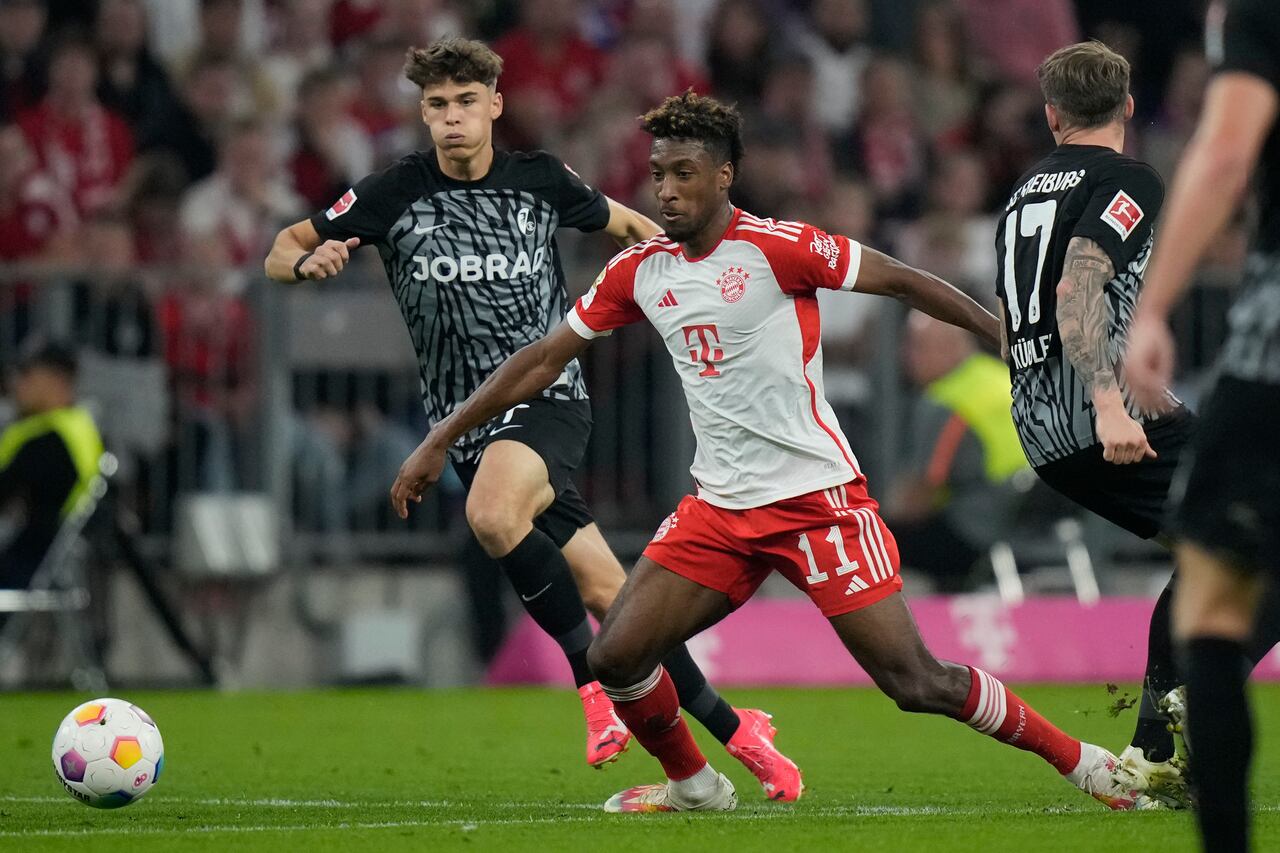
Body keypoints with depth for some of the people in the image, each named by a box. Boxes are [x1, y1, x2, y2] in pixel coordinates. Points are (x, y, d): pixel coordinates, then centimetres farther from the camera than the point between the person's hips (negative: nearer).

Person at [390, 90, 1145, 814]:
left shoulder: (777, 248, -12)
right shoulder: (639, 271, 6)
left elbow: (900, 281, -6)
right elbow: (547, 359, 14)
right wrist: (441, 441, 14)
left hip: (818, 498, -6)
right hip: (719, 508, 6)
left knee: (917, 683, -10)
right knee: (616, 658, -5)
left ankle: (1082, 762, 6)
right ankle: (694, 784, 21)